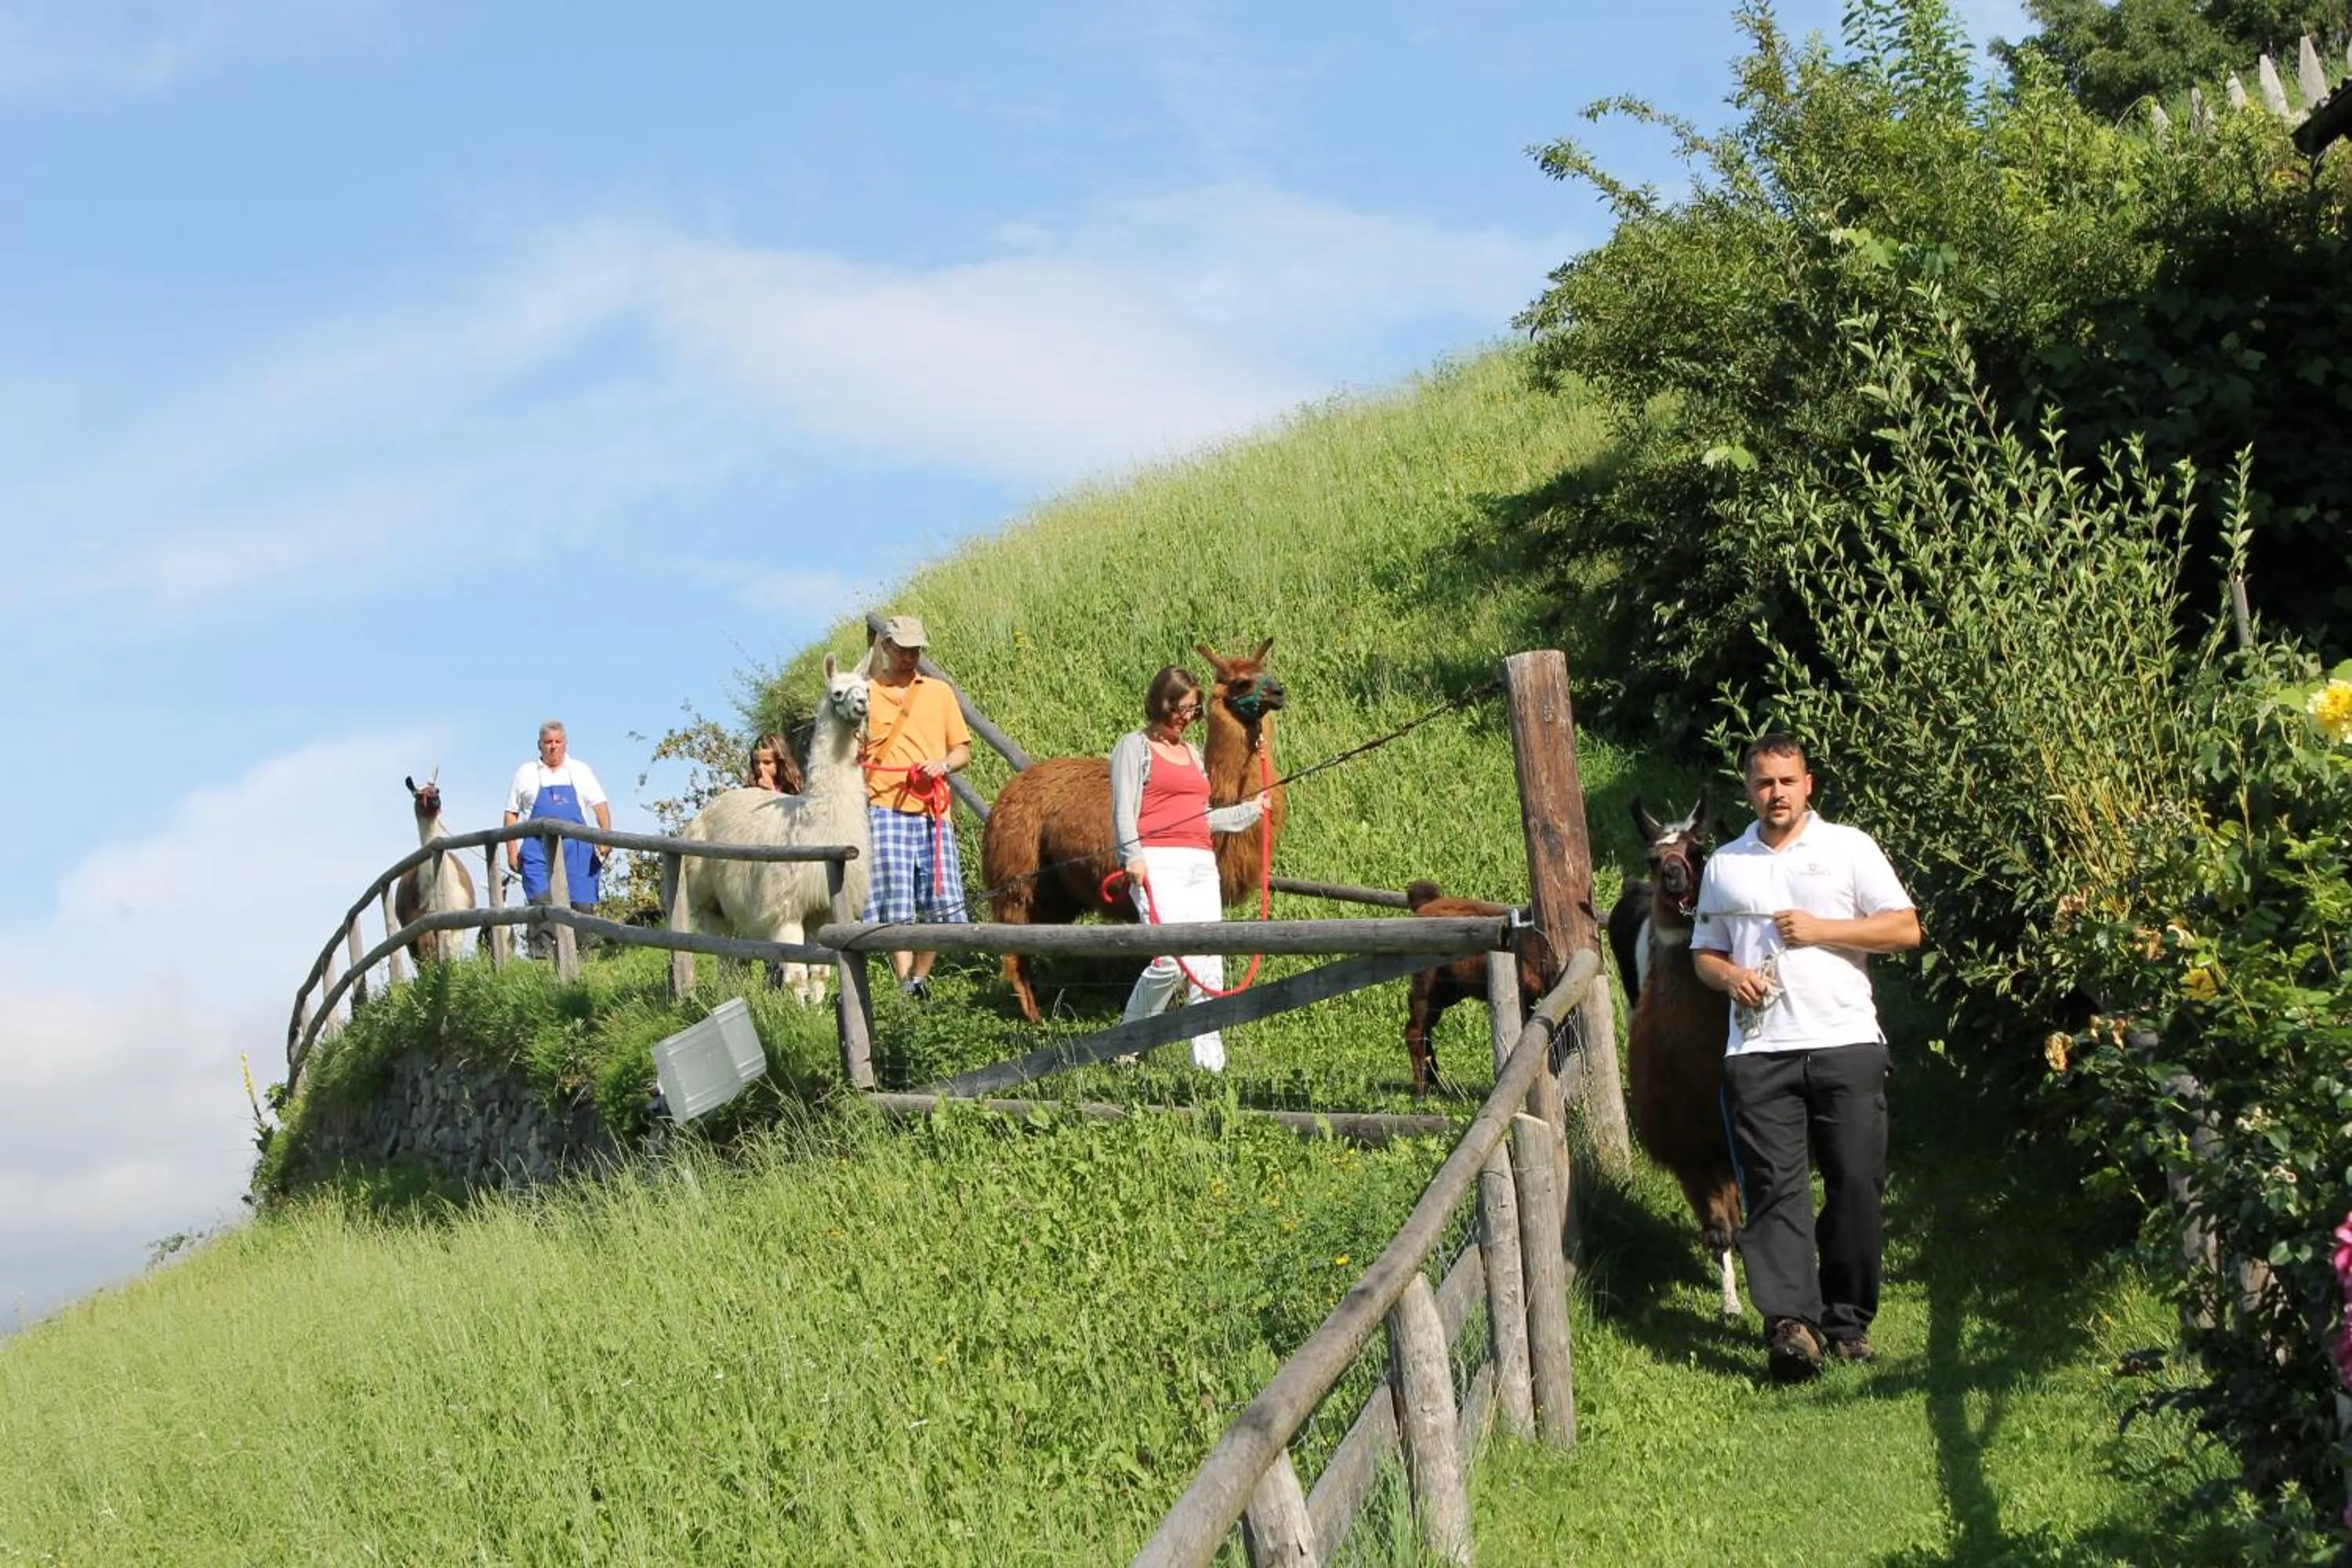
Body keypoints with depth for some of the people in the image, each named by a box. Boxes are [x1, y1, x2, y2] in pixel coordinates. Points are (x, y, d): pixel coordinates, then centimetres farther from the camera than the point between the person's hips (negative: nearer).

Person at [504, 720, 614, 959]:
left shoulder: (580, 771, 14)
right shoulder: (526, 773, 13)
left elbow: (600, 805, 7)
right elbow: (511, 813, 12)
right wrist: (511, 850, 3)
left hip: (576, 849, 1)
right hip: (538, 849, -1)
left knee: (581, 903, -3)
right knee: (541, 899, -19)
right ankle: (542, 951, -21)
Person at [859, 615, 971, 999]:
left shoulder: (939, 692, 17)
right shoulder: (865, 692, 9)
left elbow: (963, 749, 18)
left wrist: (943, 765, -3)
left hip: (932, 810, 3)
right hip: (884, 809, -3)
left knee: (942, 903, 0)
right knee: (895, 906, -9)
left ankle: (920, 977, 16)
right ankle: (905, 985, -7)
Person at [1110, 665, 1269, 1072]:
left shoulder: (1193, 753, 25)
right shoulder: (1135, 746, 6)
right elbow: (1124, 808, -4)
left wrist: (1250, 809, 37)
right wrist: (1133, 855, -19)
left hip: (1202, 864, 7)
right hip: (1157, 862, -7)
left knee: (1209, 962, -2)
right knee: (1172, 957, -20)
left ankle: (1209, 1058, 1)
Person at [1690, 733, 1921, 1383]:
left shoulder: (1849, 847, 9)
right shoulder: (1724, 865, 17)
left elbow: (1906, 929, 3)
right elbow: (1704, 952, 22)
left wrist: (1821, 930, -7)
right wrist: (1728, 975, -1)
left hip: (1846, 1043, -1)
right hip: (1759, 1051, 1)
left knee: (1857, 1183, -2)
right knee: (1775, 1185, -9)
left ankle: (1848, 1319, 10)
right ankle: (1790, 1322, -18)